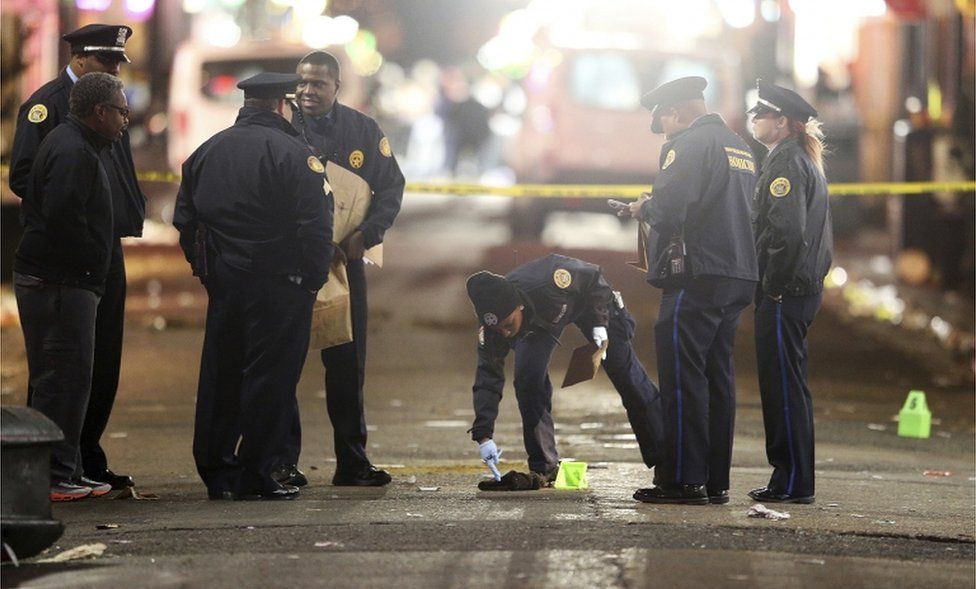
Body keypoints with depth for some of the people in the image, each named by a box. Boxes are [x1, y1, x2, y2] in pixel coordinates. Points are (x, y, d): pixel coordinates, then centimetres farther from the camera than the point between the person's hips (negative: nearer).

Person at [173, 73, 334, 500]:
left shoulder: (206, 151, 10)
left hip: (223, 283, 6)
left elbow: (185, 220, 14)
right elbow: (316, 225, -15)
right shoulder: (293, 153, -10)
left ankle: (216, 473, 15)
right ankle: (253, 476, -1)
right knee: (268, 377, -1)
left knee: (219, 377, 11)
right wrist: (313, 280, -5)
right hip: (278, 284, -6)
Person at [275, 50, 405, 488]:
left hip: (344, 259, 2)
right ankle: (282, 463, 3)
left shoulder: (363, 131, 7)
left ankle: (352, 462, 14)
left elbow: (391, 187, 7)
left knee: (347, 363, 6)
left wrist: (366, 234, -8)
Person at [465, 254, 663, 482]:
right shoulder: (494, 320, -35)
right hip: (539, 319, 2)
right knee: (527, 378, -19)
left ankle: (661, 455, 19)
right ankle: (544, 467, -6)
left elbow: (594, 276, -26)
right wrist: (483, 435, -37)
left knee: (624, 369, 4)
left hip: (586, 300, -2)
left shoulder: (547, 283, -47)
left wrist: (600, 323, -27)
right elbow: (488, 377, -30)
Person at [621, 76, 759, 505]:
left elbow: (670, 206, -20)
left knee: (683, 378, -7)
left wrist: (642, 209, 1)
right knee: (717, 378, 11)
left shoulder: (689, 144, -8)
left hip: (696, 277, -9)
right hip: (738, 275, 9)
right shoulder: (739, 147, 20)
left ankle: (683, 480, -9)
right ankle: (716, 481, 12)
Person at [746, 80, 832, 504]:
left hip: (783, 294, -10)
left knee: (783, 386, -7)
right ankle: (791, 479, 17)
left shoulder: (785, 163, -13)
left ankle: (793, 482, -6)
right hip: (805, 288, 10)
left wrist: (773, 286, -17)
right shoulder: (805, 162, 19)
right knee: (789, 386, 13)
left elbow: (786, 231, -23)